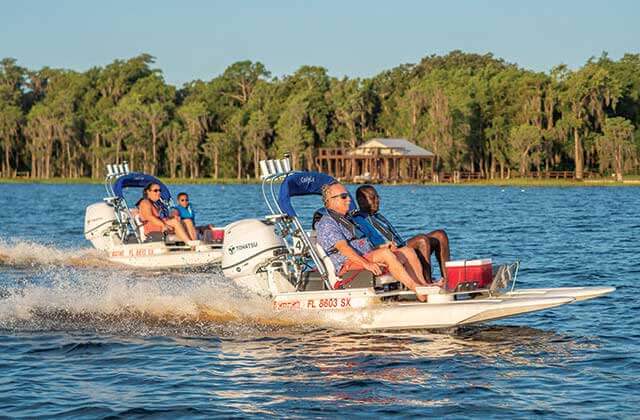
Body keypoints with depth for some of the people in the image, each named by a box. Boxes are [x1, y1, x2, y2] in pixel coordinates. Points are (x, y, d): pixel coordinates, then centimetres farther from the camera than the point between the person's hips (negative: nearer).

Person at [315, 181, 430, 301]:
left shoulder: (346, 220, 29)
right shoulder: (326, 223, -4)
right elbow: (343, 247, -19)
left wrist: (382, 247, 11)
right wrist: (366, 264, -32)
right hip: (348, 265, -10)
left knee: (408, 252, -7)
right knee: (385, 254, -33)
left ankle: (424, 285, -24)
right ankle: (417, 290, -36)